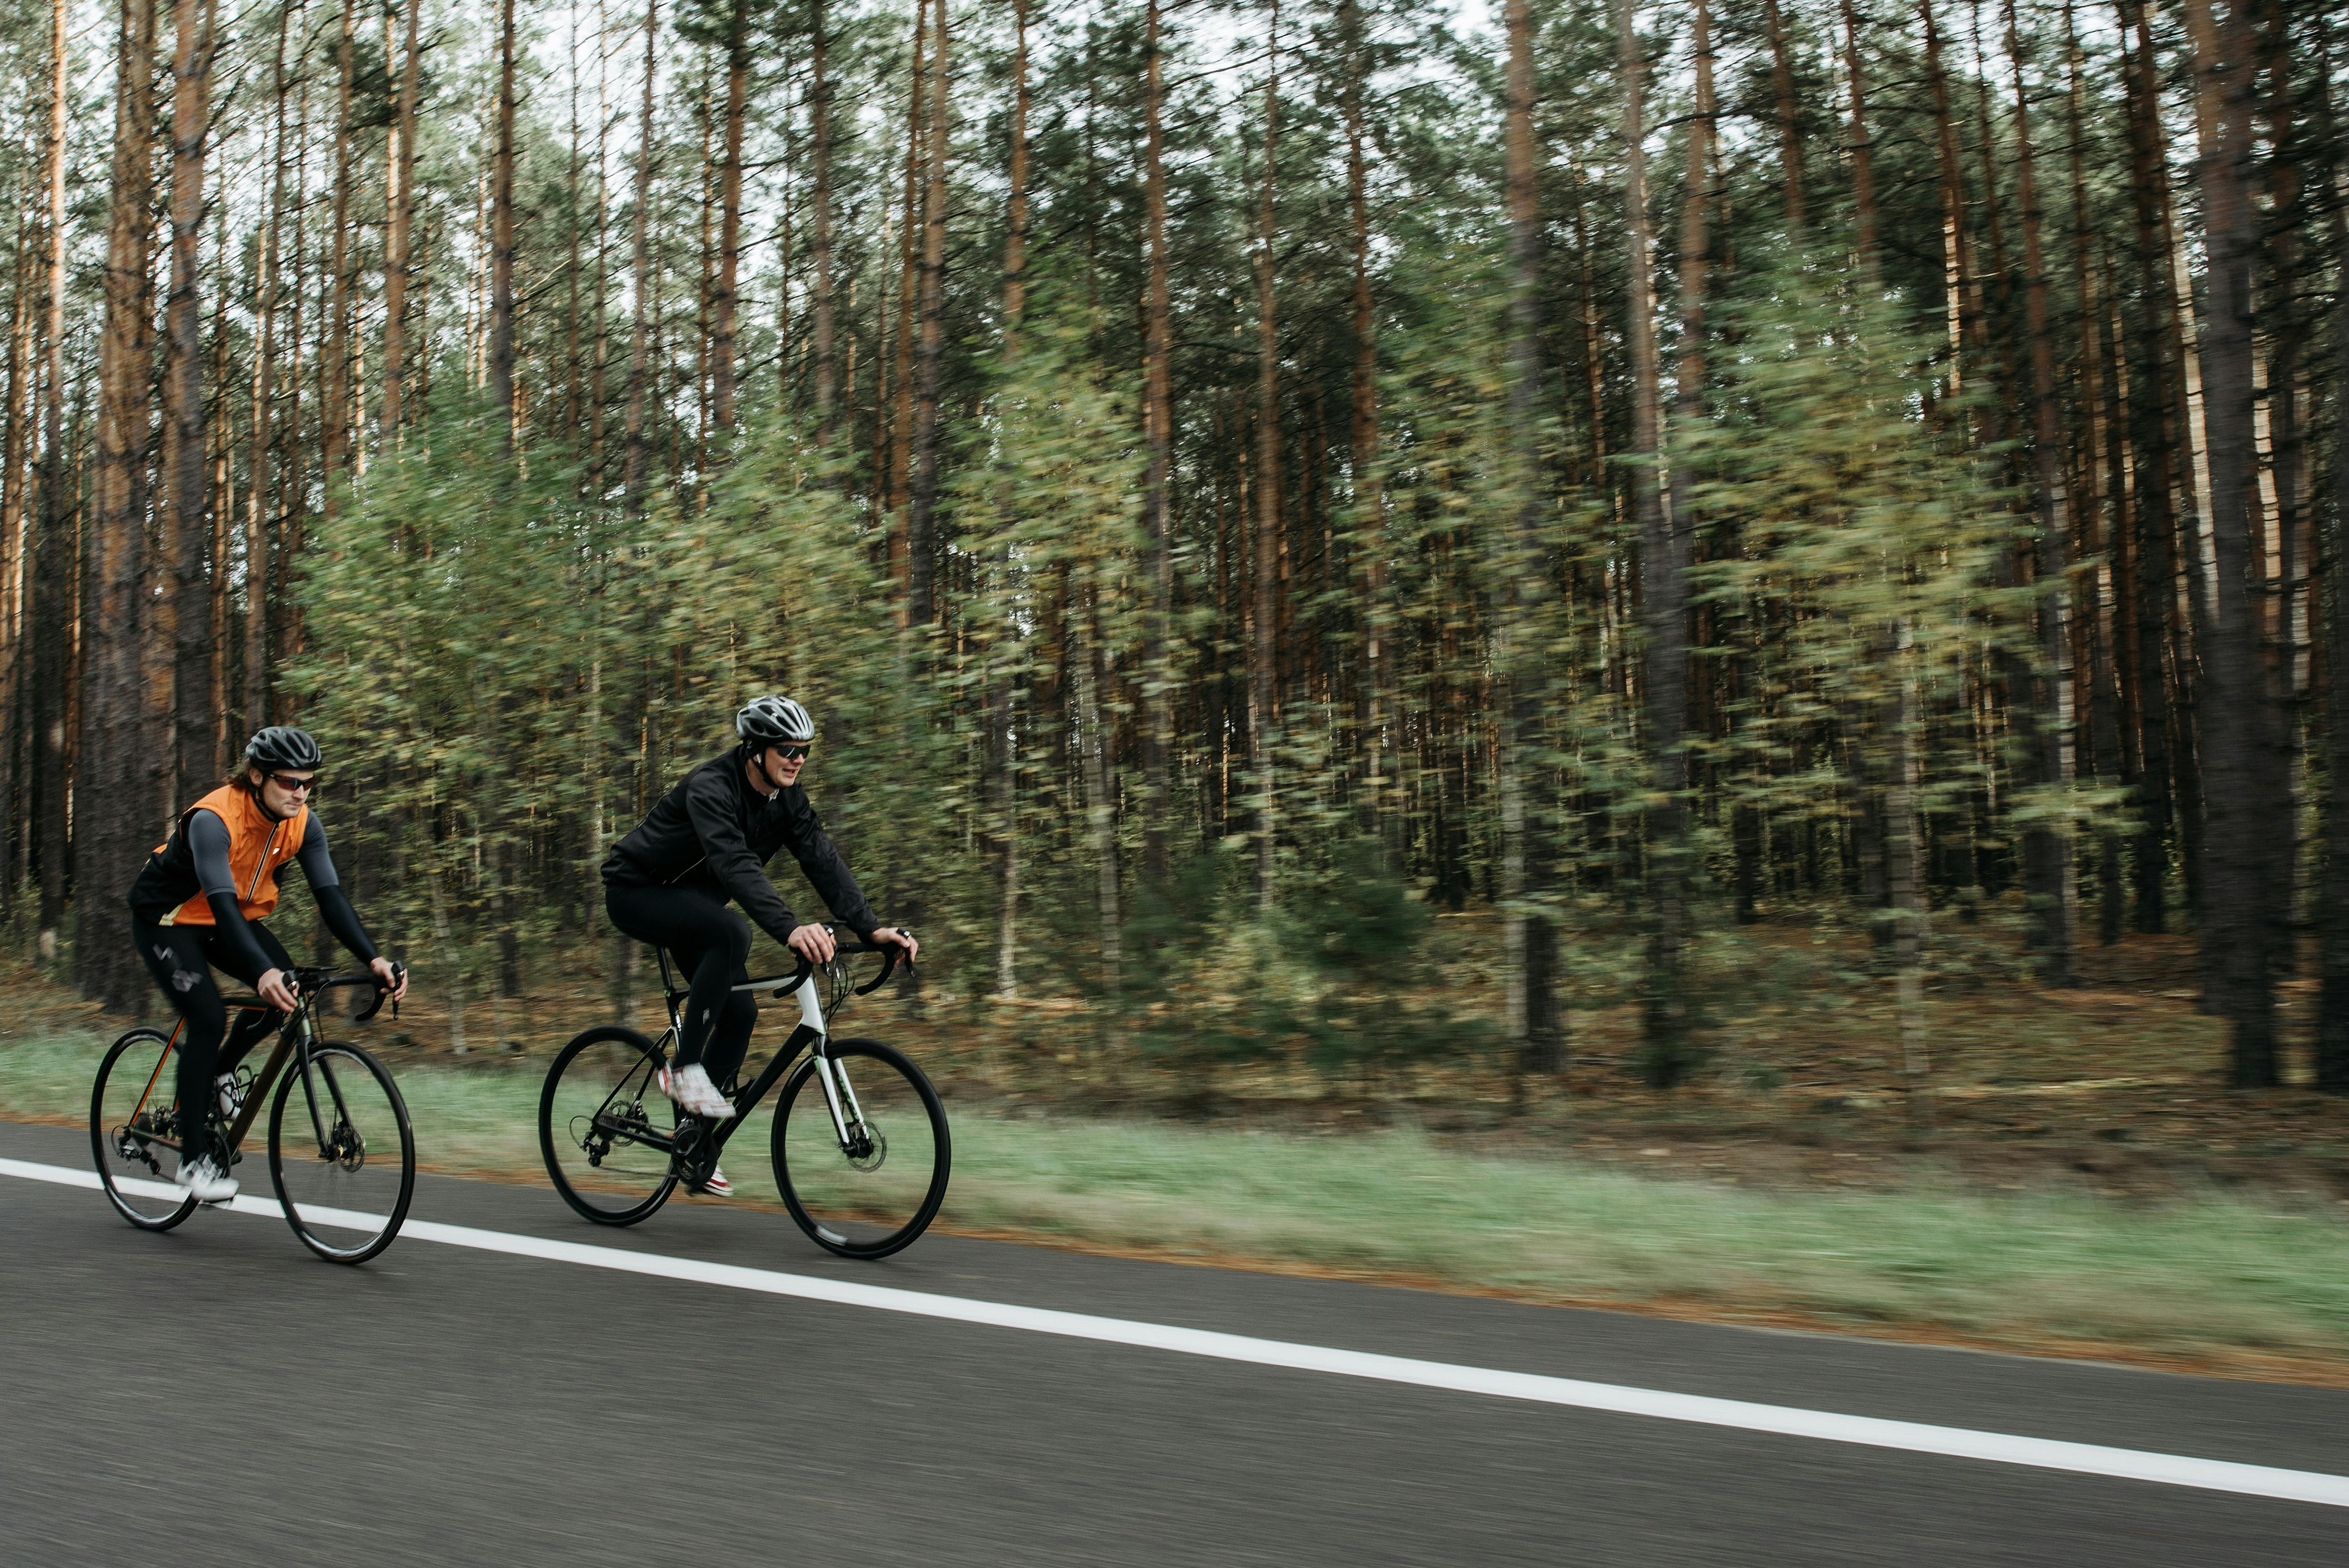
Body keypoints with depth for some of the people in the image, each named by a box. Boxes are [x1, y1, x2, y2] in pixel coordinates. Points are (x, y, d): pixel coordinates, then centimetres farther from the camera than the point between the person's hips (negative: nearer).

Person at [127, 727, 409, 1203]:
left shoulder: (303, 824, -15)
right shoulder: (213, 819, -32)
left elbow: (331, 895, -18)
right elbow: (221, 903, -43)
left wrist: (373, 959, -32)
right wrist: (263, 973, -57)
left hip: (233, 917, 6)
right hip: (167, 917, -6)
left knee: (287, 989, -17)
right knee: (208, 1017, -21)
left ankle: (221, 1070, 12)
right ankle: (193, 1158, -11)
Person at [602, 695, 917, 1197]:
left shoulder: (786, 799, -6)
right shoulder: (710, 788, -29)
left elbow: (823, 861, -14)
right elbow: (736, 865, -44)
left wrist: (871, 929, -28)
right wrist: (790, 929, -58)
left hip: (691, 902, 8)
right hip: (637, 892, -8)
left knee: (740, 1011, -3)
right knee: (732, 933, -34)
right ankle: (684, 1071, -24)